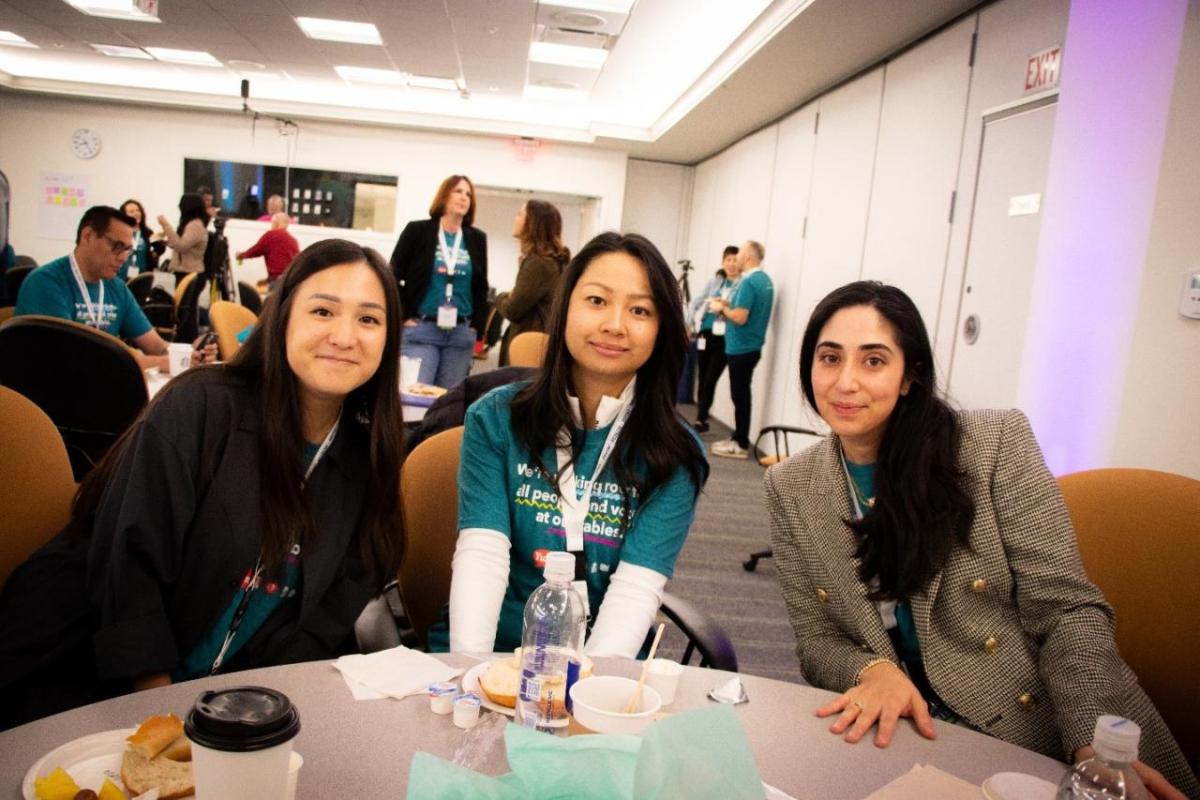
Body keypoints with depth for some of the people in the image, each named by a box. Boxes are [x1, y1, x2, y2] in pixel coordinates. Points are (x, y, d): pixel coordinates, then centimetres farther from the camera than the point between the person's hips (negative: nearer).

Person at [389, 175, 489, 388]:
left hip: (461, 333, 3)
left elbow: (481, 287, 15)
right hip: (420, 329, -3)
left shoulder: (477, 239, 10)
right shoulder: (417, 230, 1)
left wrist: (477, 327, 7)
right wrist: (404, 317, -4)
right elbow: (393, 277, 1)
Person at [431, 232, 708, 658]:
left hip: (603, 663, 0)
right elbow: (481, 554, -9)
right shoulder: (495, 419, -1)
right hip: (490, 654, 0)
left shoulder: (677, 455, -2)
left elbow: (637, 587, -10)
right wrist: (471, 670, -22)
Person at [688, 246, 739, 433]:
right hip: (705, 335, 5)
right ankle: (701, 419, 21)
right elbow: (695, 303, 14)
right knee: (702, 379, 10)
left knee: (710, 380, -7)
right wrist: (690, 323, 2)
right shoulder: (713, 282, 12)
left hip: (724, 339, -5)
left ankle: (701, 420, 4)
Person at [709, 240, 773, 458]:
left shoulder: (749, 282, -18)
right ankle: (738, 438, 22)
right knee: (741, 394, 15)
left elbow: (740, 317, -24)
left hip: (741, 348, -10)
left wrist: (721, 309, -8)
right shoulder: (765, 280, 12)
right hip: (751, 346, 10)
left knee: (739, 395, -3)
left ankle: (741, 445, 3)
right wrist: (729, 304, 13)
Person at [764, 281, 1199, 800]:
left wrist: (1097, 746, -22)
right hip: (904, 738, 2)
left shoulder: (998, 444, -8)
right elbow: (816, 642, 2)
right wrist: (873, 671, -18)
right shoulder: (789, 486, -1)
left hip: (1046, 740, -1)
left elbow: (1066, 610, -8)